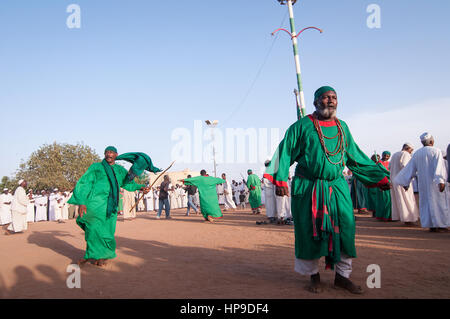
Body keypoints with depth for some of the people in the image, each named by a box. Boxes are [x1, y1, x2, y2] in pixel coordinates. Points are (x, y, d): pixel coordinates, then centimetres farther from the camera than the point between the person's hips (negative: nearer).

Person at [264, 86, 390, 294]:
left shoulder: (342, 127, 12)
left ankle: (342, 275, 16)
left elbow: (355, 157, 19)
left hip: (337, 187, 4)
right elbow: (285, 152, -6)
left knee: (345, 228, 0)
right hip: (307, 188, -4)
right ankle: (314, 275, 19)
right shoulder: (302, 126, -2)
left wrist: (379, 176, 18)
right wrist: (280, 179, -18)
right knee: (310, 230, 2)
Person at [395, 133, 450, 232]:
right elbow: (439, 166, -20)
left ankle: (431, 225, 11)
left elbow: (410, 168, 8)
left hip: (423, 183, 5)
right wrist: (441, 180, -28)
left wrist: (406, 182, 13)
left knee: (426, 202, 9)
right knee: (437, 201, 1)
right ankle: (439, 225, 1)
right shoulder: (436, 151, -8)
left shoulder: (417, 153, 7)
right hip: (435, 182, -5)